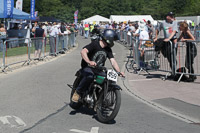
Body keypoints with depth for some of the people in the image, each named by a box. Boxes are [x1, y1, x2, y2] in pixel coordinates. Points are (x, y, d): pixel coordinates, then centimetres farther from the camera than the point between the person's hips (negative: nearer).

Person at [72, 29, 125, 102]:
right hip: (88, 67, -6)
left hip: (99, 69, 6)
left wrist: (119, 71, -17)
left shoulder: (108, 49, 8)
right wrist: (89, 62, -45)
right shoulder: (94, 44, -13)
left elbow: (113, 61, 1)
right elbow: (83, 51, -27)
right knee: (90, 76, -40)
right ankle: (77, 92, -19)